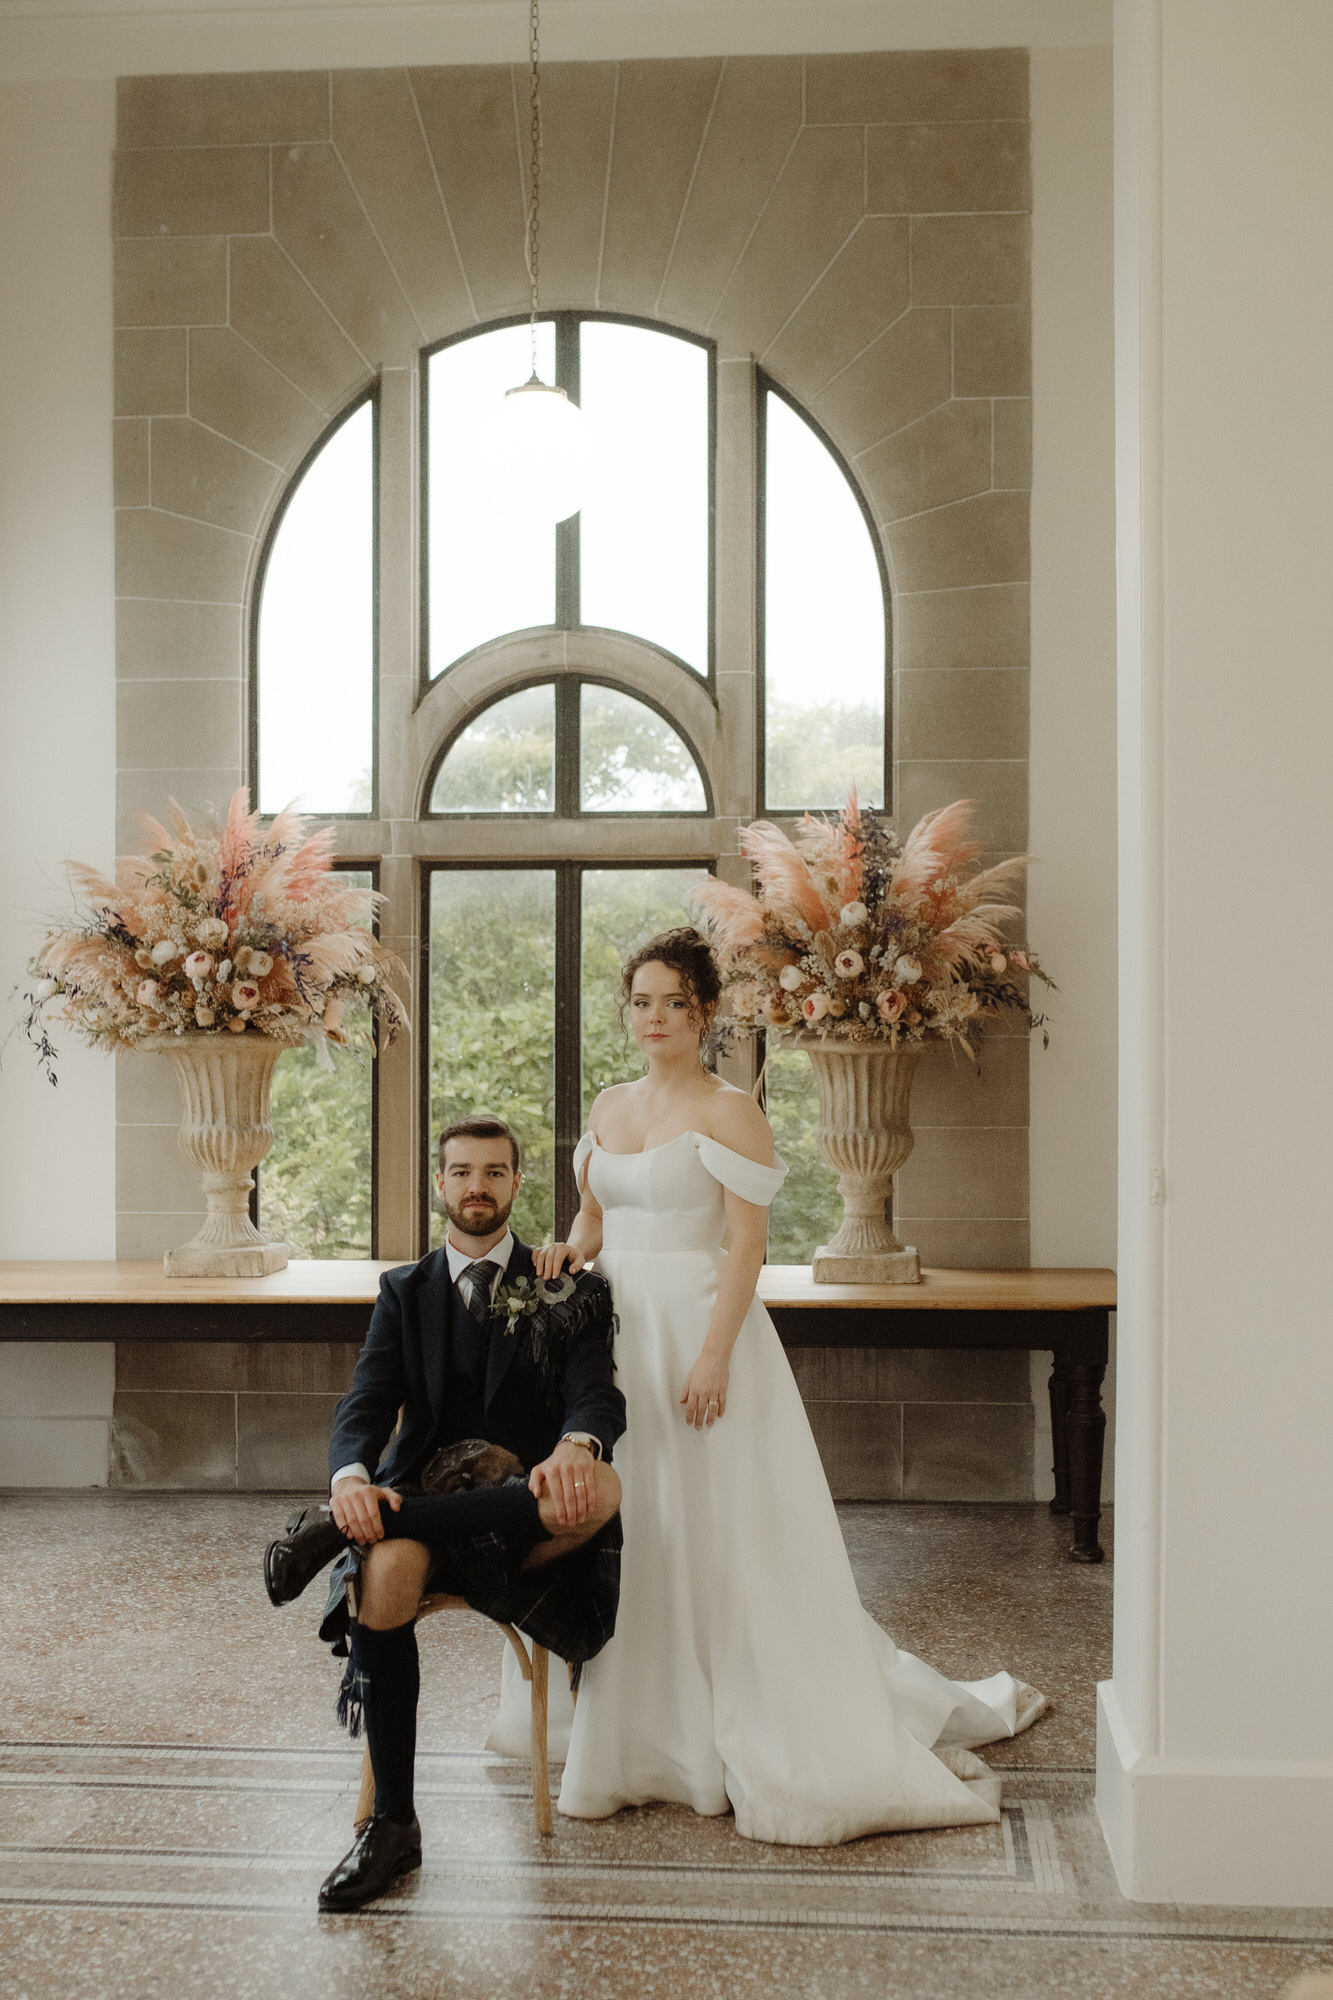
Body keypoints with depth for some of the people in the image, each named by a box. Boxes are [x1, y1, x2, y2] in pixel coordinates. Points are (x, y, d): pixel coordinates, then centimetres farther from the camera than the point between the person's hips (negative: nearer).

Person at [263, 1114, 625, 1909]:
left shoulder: (570, 1291, 10)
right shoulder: (405, 1291, 16)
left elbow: (599, 1396, -5)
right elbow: (367, 1403, 3)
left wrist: (577, 1448, -31)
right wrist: (352, 1476, -21)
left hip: (527, 1513, -1)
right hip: (424, 1498, 1)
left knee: (601, 1488, -37)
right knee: (386, 1564, -35)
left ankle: (339, 1527, -32)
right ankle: (394, 1824, -22)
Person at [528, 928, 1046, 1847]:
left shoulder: (730, 1111, -7)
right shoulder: (611, 1106, 13)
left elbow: (746, 1244, -12)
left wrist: (714, 1356, -19)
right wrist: (570, 1249, -2)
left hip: (697, 1330, -6)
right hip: (620, 1332, 6)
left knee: (727, 1540, -2)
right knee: (633, 1536, 9)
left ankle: (789, 1745, 12)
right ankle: (651, 1738, 22)